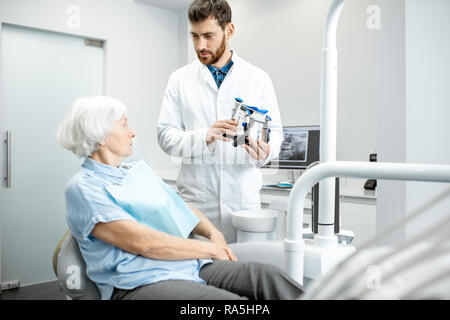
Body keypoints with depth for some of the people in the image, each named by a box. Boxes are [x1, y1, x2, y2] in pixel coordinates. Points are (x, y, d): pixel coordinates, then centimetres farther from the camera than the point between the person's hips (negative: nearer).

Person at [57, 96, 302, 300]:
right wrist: (210, 249, -9)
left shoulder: (139, 168, 20)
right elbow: (141, 242, -15)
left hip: (189, 267, 7)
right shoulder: (82, 187, -5)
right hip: (140, 283, -7)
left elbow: (181, 207, 25)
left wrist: (213, 233, 4)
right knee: (233, 301, -30)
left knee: (266, 275, -15)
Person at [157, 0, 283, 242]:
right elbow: (165, 136, 0)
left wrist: (265, 152, -15)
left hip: (244, 197, 1)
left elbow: (274, 130, 8)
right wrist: (203, 136, -19)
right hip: (195, 199, 0)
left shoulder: (258, 79, 6)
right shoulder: (180, 79, 6)